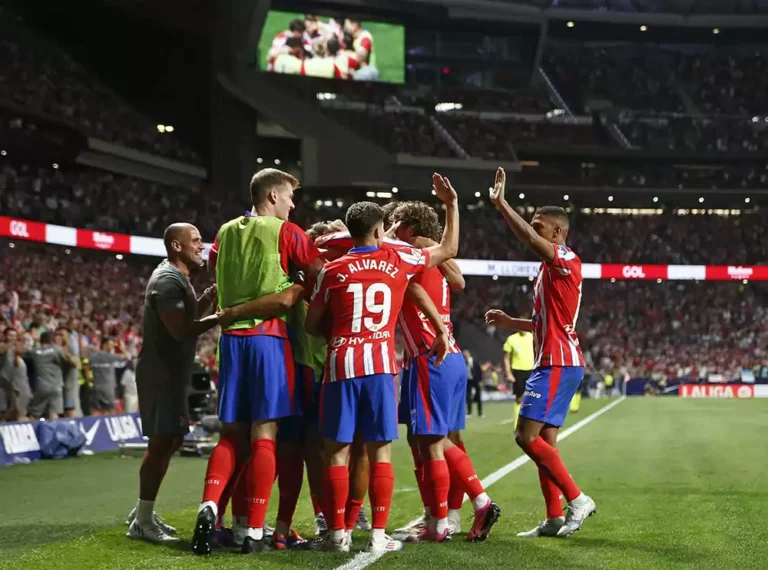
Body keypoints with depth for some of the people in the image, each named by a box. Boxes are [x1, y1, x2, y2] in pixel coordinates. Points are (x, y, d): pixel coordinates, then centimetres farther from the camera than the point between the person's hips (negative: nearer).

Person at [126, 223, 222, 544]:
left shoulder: (176, 278, 16)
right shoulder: (168, 280, -18)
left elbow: (190, 315, 18)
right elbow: (180, 330, -25)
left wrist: (209, 297, 5)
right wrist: (220, 317, -20)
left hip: (170, 372, 11)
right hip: (161, 372, -11)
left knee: (173, 439, 16)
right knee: (162, 443, -9)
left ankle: (143, 512, 25)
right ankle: (142, 523, -4)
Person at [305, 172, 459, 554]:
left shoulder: (332, 271, 4)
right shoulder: (398, 262, 5)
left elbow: (312, 325, 11)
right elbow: (449, 249, 20)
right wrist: (451, 205, 29)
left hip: (341, 365, 0)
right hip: (380, 365, 0)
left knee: (337, 451, 4)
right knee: (380, 451, 3)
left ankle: (338, 533, 4)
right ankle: (379, 535, 2)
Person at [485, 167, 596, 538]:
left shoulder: (566, 260, -10)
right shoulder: (550, 269, 20)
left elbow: (528, 238, -28)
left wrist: (501, 204, -26)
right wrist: (511, 323, 19)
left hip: (558, 364, -10)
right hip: (554, 363, 10)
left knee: (527, 435, -13)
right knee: (544, 440, 8)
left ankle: (578, 500, -9)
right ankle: (554, 518, 9)